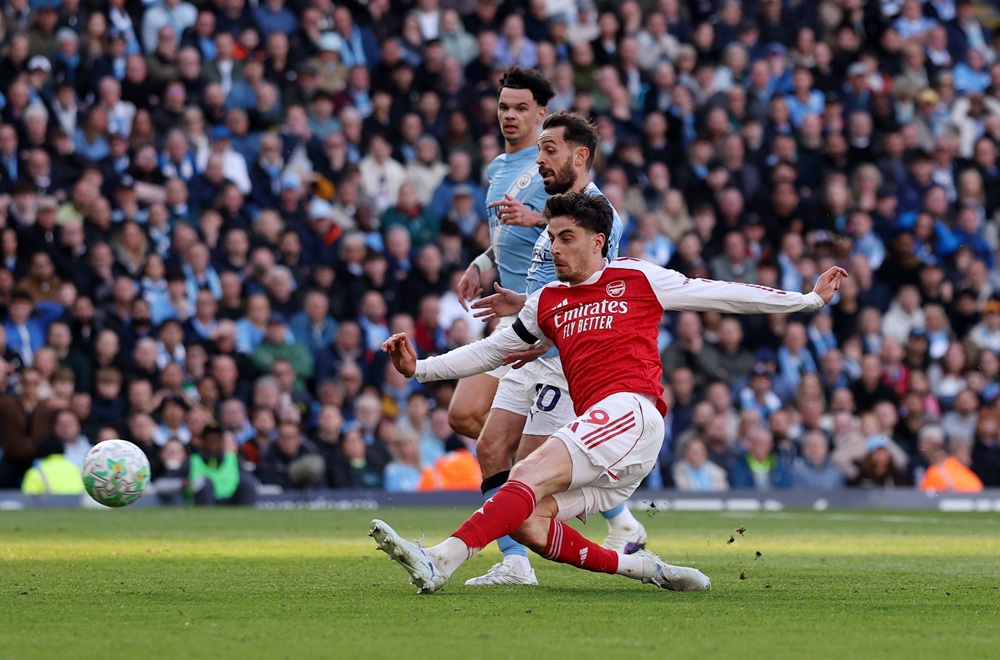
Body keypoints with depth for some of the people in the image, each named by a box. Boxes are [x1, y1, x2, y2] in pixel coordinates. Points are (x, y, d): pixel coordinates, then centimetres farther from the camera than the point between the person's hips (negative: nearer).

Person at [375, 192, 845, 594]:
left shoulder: (637, 279, 12)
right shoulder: (547, 302, 24)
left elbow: (722, 295, 18)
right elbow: (491, 352, 31)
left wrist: (810, 299, 21)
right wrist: (419, 368, 19)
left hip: (630, 412, -6)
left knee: (530, 476, -26)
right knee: (523, 521, -15)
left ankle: (441, 561, -42)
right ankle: (640, 568, -8)